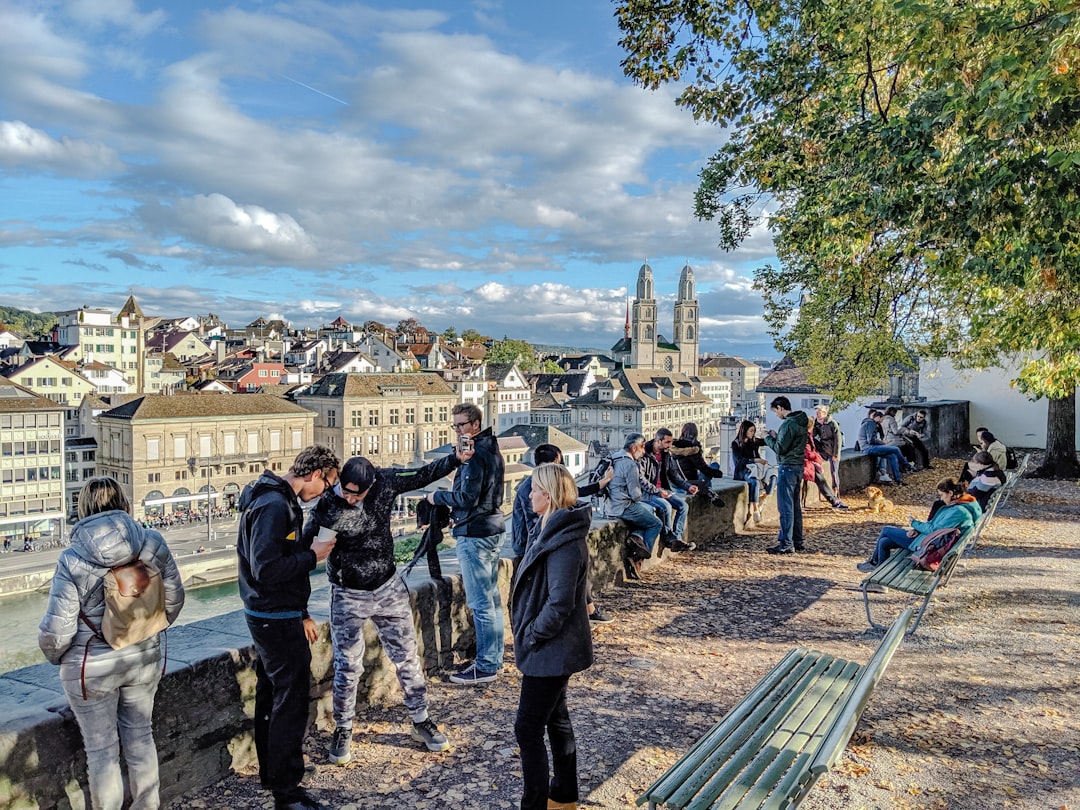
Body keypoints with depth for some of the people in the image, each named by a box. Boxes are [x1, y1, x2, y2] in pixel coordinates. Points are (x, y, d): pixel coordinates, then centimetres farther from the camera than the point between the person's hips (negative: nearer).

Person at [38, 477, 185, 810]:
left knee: (101, 749, 14)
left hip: (92, 668, -3)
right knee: (140, 736, 22)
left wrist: (54, 655, 6)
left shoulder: (72, 559, -20)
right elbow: (175, 599, 0)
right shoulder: (153, 543, -11)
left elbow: (57, 629, -17)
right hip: (144, 658, 4)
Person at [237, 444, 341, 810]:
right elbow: (265, 570, -29)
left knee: (271, 695, 21)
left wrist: (301, 614, 18)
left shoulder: (277, 499, 10)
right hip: (277, 620, -11)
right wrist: (313, 555, -17)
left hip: (269, 616, 11)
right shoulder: (275, 506, -22)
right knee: (291, 703, -2)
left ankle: (270, 773, 36)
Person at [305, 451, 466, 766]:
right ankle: (342, 731, 27)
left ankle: (421, 722, 28)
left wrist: (456, 458, -4)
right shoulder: (326, 508, -20)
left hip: (389, 588, 3)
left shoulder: (384, 482, -12)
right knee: (348, 667, 5)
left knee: (407, 658, 10)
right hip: (348, 597, -2)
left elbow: (422, 476, 2)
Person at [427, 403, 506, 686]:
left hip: (474, 534, -10)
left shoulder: (474, 454, -17)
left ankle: (485, 667, 3)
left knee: (480, 603, -4)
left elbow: (467, 498, -21)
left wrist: (437, 497, -7)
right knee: (492, 598, 15)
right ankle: (494, 658, 25)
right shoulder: (492, 450, 14)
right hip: (492, 529, 10)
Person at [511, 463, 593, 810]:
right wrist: (531, 634, 11)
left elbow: (560, 603, -28)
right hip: (556, 648, 10)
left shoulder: (564, 541, -24)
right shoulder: (555, 530, 6)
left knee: (528, 728, 0)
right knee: (556, 718, 21)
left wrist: (531, 636, -15)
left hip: (551, 651, -10)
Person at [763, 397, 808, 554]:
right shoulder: (800, 422, 13)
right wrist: (776, 437, 9)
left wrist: (769, 438, -3)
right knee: (795, 506, 15)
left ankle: (786, 544, -4)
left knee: (785, 507, -6)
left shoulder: (788, 424, -18)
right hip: (798, 466, 10)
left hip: (788, 467, -10)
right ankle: (798, 541, 22)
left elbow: (780, 448, -18)